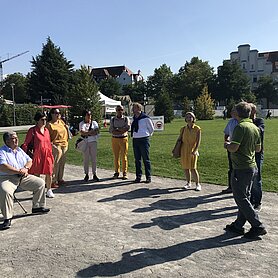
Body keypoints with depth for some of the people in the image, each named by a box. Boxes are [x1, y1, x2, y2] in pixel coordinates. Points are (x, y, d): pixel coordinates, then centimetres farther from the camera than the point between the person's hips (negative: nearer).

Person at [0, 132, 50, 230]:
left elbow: (29, 161, 17)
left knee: (40, 182, 1)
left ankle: (37, 207, 16)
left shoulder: (19, 150, 16)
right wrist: (19, 171, -21)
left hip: (22, 177, 7)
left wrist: (26, 168, -7)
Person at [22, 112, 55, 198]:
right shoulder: (32, 130, -6)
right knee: (36, 174, 4)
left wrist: (50, 155, 15)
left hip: (47, 155, 5)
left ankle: (49, 190, 21)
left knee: (49, 174, 5)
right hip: (37, 155, -5)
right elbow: (25, 144, -4)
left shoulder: (46, 130, 11)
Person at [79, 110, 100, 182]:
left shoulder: (94, 122, 13)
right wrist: (91, 132, -11)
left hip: (93, 142, 1)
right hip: (85, 142, -1)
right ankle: (86, 174, 11)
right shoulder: (82, 123, 7)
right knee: (86, 159, 1)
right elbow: (81, 132, -10)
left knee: (94, 159, 0)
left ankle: (94, 175, 5)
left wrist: (86, 132, -11)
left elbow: (97, 131, -2)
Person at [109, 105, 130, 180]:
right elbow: (111, 130, -5)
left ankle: (125, 173, 5)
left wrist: (116, 129, -10)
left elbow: (127, 127, -13)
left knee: (124, 156, -1)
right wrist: (122, 130, -13)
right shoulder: (113, 120, 8)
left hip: (124, 139, -1)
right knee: (116, 156, 4)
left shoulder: (126, 119, 4)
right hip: (115, 139, 2)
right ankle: (116, 172, 13)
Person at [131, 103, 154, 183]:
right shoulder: (134, 118, 9)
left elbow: (151, 128, 4)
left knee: (146, 159, -1)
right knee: (137, 159, 9)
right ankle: (138, 176, 18)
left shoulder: (146, 118, -9)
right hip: (135, 140, 6)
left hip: (143, 140, -6)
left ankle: (148, 177, 8)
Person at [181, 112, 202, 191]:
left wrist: (195, 150, -17)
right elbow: (180, 140, 13)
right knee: (185, 168, 7)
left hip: (192, 151, -3)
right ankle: (188, 183, 25)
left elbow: (198, 141, -6)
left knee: (193, 168, -9)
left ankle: (198, 184, 8)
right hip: (184, 150, 3)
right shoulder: (183, 129, 6)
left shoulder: (197, 128, -2)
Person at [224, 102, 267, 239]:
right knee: (245, 197, 14)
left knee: (241, 198, 1)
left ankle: (258, 226, 3)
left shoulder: (240, 127, -17)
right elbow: (258, 149, 15)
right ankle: (238, 225, 24)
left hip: (241, 168, -9)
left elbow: (234, 148, -24)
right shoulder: (255, 127, 9)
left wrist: (227, 145, -4)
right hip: (252, 167, 9)